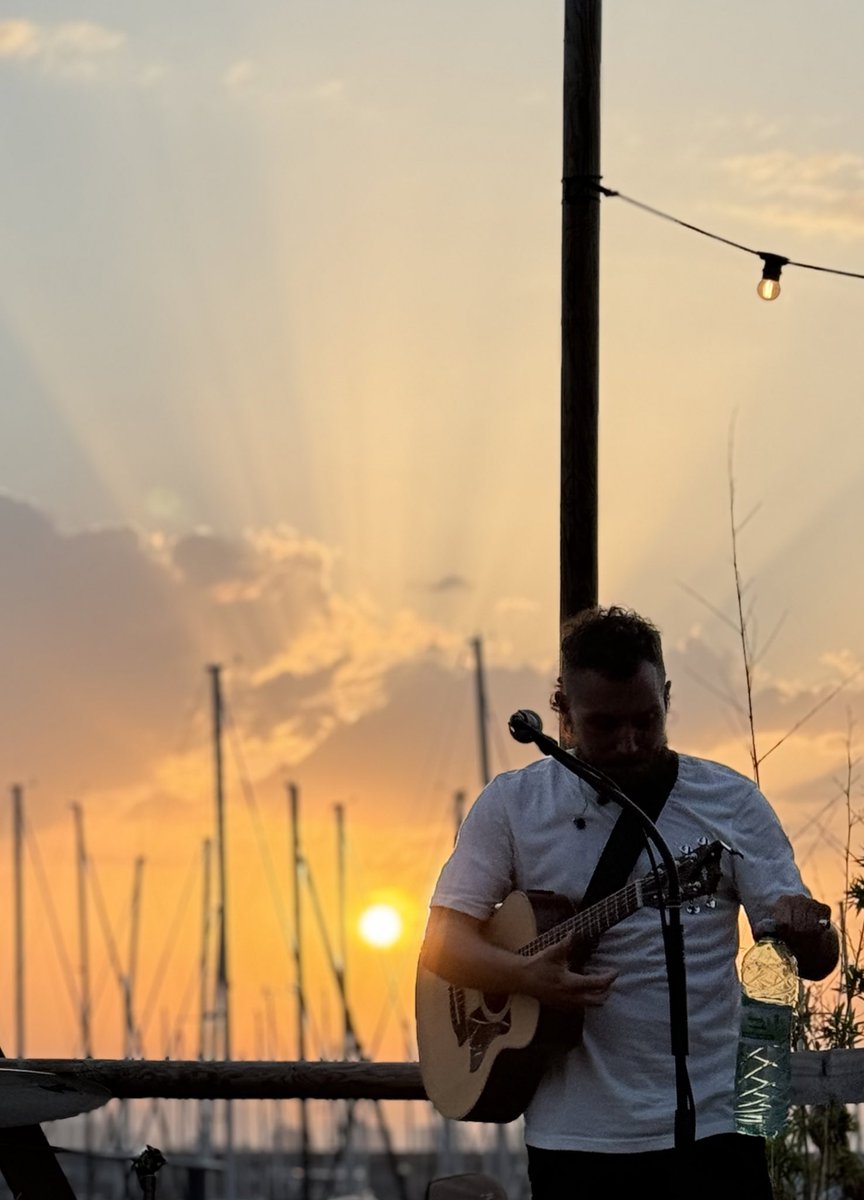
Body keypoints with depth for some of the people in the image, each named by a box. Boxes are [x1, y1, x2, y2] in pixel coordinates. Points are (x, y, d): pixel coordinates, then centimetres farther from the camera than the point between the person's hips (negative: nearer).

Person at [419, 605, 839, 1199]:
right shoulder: (515, 804, 5)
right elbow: (442, 943, 3)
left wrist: (807, 935, -23)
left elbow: (820, 960, 2)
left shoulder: (731, 802, 4)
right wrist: (527, 976, -17)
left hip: (711, 1127, 0)